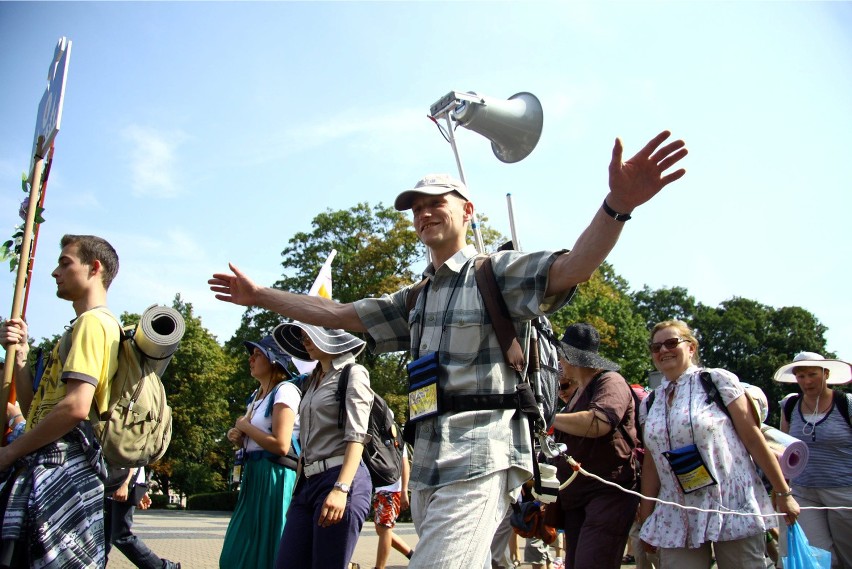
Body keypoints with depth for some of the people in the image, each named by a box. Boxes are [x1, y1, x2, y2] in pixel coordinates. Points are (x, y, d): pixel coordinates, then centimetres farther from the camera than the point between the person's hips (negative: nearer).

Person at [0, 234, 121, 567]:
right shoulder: (87, 324, 24)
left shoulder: (93, 321, -8)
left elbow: (75, 407, -23)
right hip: (55, 467, 10)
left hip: (62, 468, -10)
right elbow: (36, 409, 20)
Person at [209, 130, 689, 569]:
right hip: (426, 470, 8)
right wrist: (258, 295, 25)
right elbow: (336, 313, 24)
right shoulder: (416, 299, 21)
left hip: (480, 463, -8)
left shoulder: (498, 273, -1)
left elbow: (573, 267, -18)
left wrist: (617, 205, -37)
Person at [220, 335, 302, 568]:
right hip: (254, 473, 9)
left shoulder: (285, 391, -11)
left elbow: (280, 445, -21)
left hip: (273, 476, -9)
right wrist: (237, 437, 3)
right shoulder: (256, 396, 17)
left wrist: (245, 426, -9)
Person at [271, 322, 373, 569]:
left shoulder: (353, 373, -1)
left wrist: (341, 488, -22)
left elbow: (357, 436, -12)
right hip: (308, 481, 7)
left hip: (341, 478, -7)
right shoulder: (313, 381, 21)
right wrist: (299, 485, 16)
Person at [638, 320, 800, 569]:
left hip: (732, 508, -3)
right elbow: (651, 463, 12)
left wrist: (783, 493, -2)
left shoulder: (718, 381, -2)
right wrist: (646, 520, 11)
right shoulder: (650, 405, 9)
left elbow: (753, 438, -3)